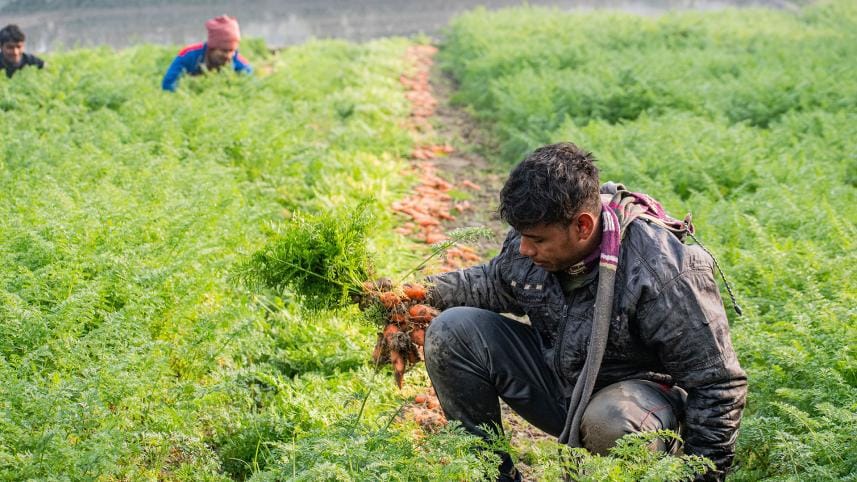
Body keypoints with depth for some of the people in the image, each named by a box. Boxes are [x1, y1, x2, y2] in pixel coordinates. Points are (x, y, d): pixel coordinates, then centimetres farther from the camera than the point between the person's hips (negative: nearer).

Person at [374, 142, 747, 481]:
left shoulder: (664, 274, -30)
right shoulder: (537, 231, -10)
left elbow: (718, 385, -22)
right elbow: (496, 283, 14)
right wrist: (427, 293, -2)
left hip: (641, 389, -6)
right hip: (558, 373, 6)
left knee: (610, 421, -42)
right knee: (451, 332, -11)